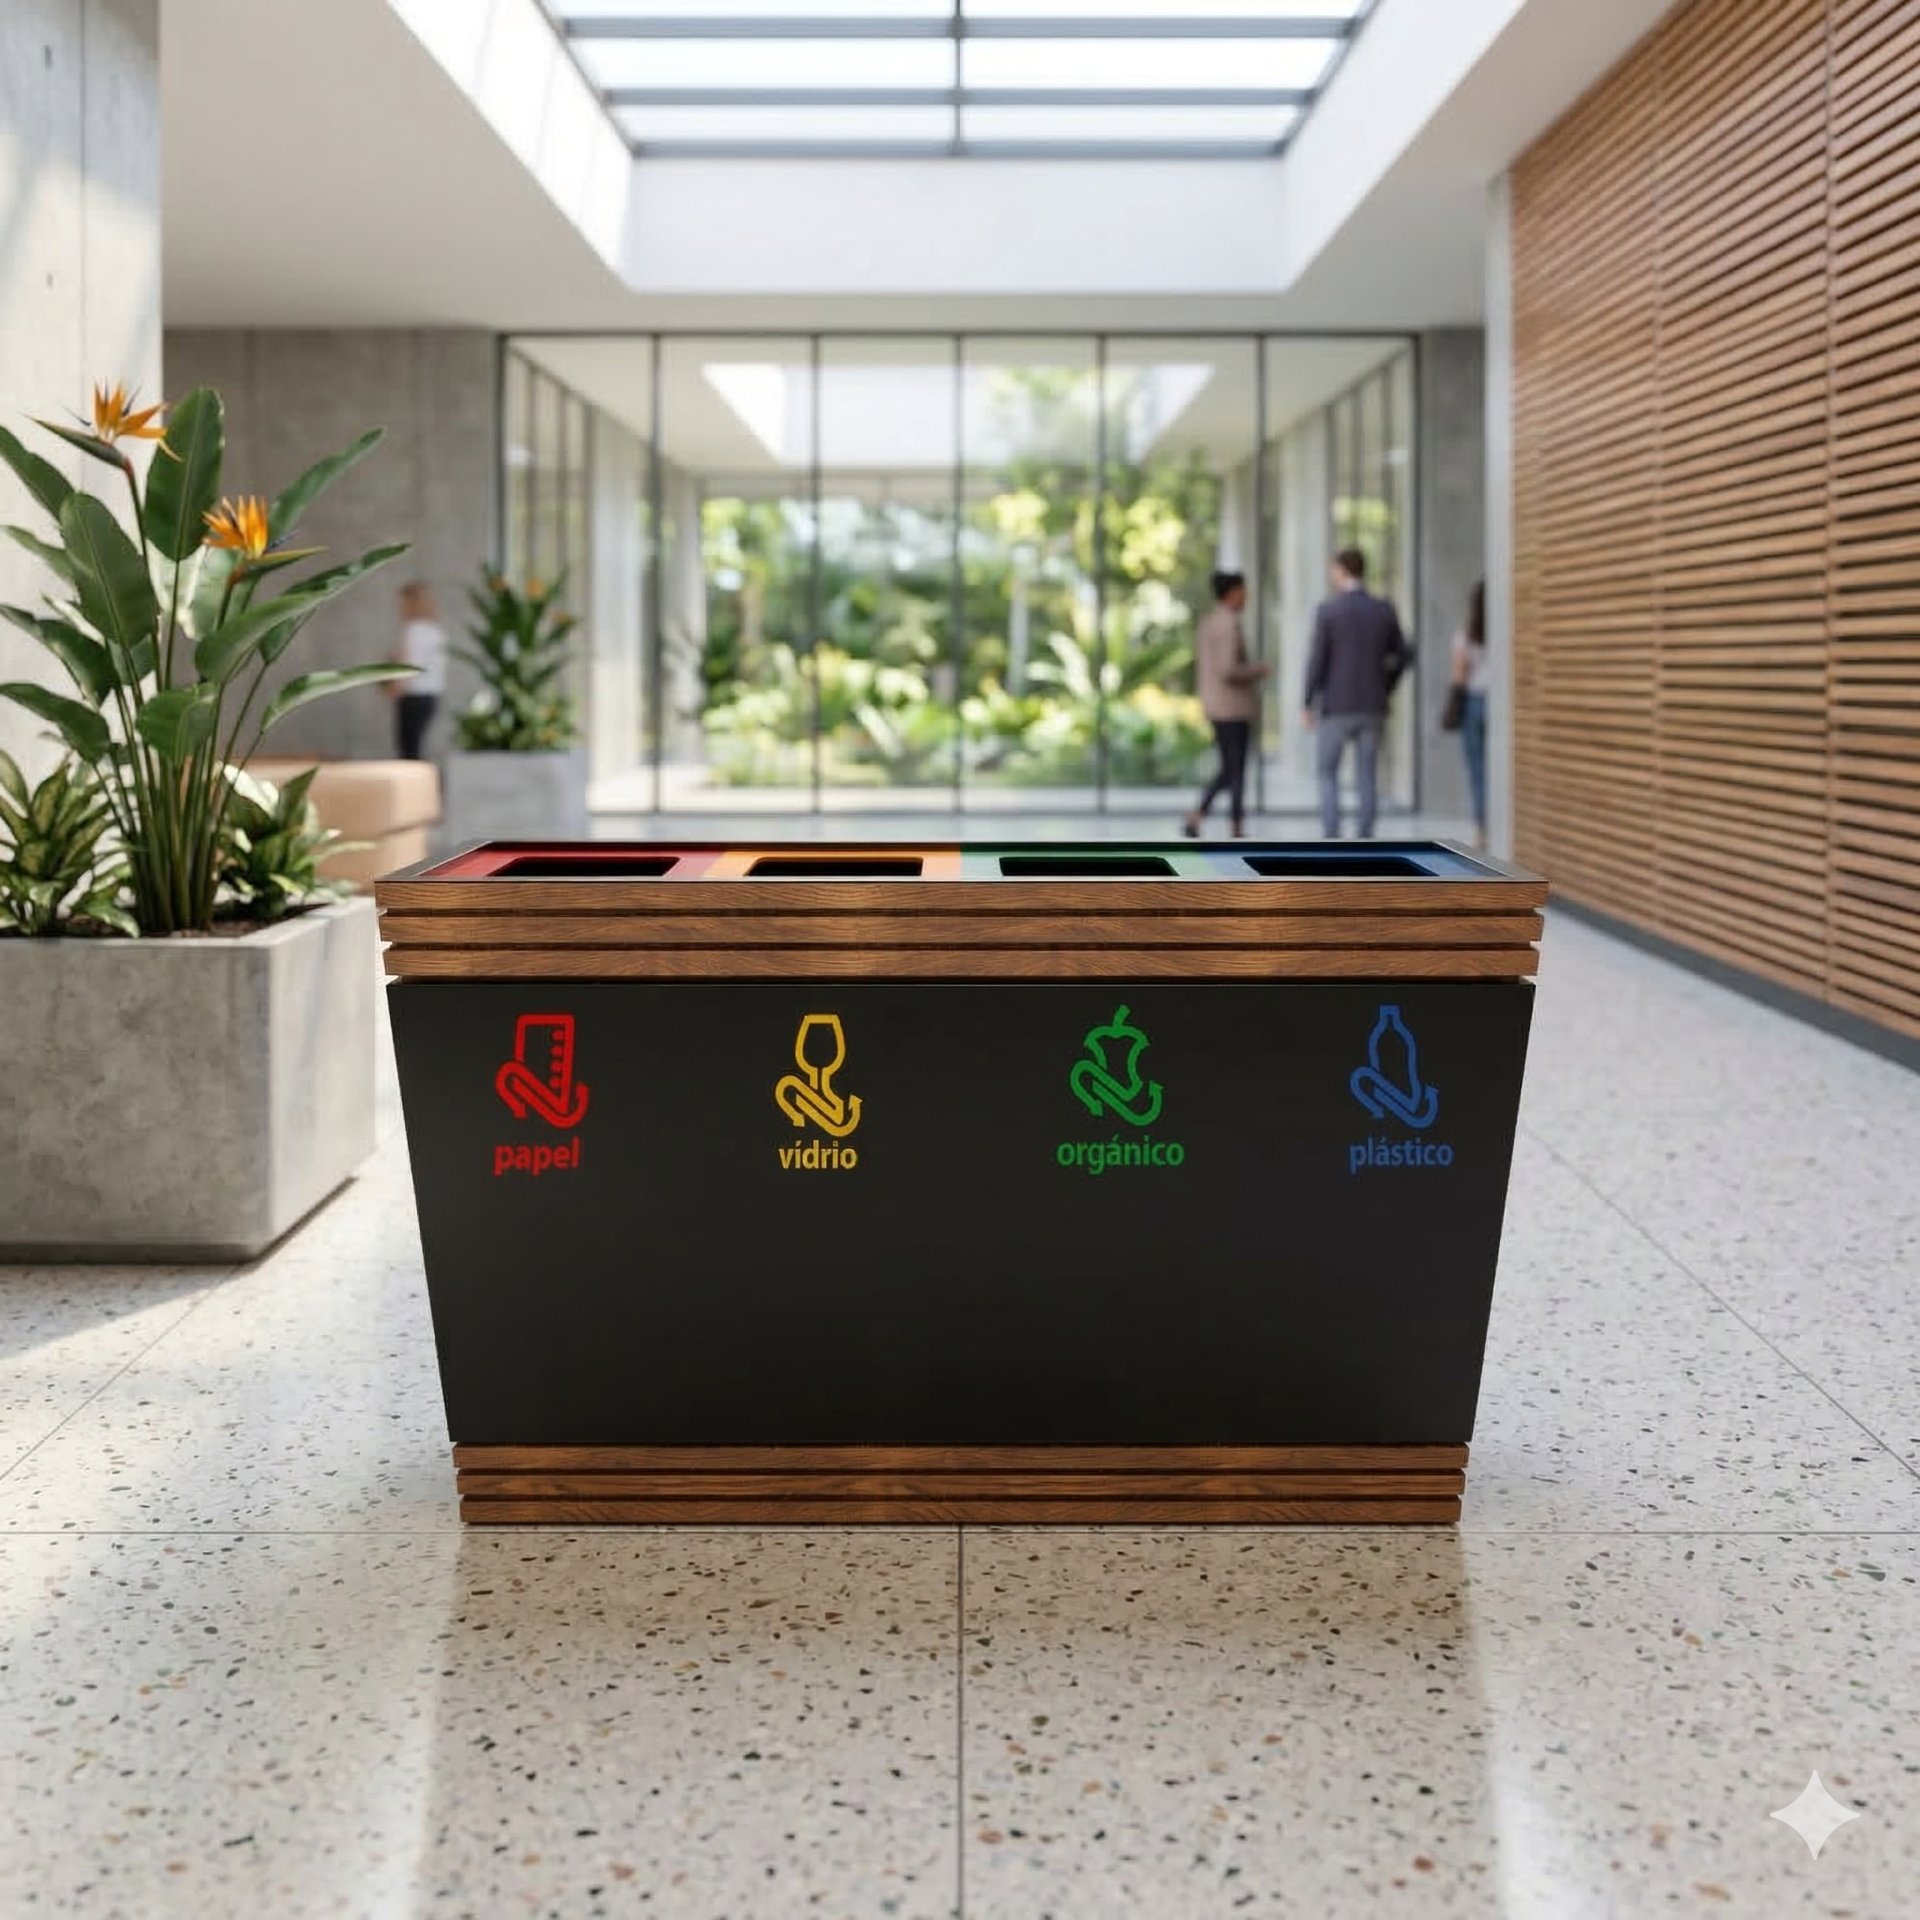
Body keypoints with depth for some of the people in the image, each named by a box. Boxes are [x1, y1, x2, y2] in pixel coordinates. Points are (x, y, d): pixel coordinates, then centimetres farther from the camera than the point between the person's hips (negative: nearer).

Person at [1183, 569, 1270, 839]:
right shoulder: (1229, 625, -17)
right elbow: (1227, 670, -26)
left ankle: (1195, 818, 0)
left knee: (1227, 771, 14)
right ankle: (1238, 831, 4)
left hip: (1214, 707, 9)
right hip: (1234, 709, -9)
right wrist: (1256, 671, -7)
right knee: (1237, 772, -1)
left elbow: (1201, 670, 18)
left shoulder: (1206, 625, 13)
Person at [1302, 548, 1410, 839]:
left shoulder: (1328, 609, -10)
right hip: (1372, 706, 4)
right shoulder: (1385, 610, 3)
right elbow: (1403, 655, 9)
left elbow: (1317, 661, -12)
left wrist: (1308, 705, -3)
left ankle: (1332, 843, -2)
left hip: (1337, 706, -4)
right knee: (1368, 777, 8)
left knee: (1326, 773, 8)